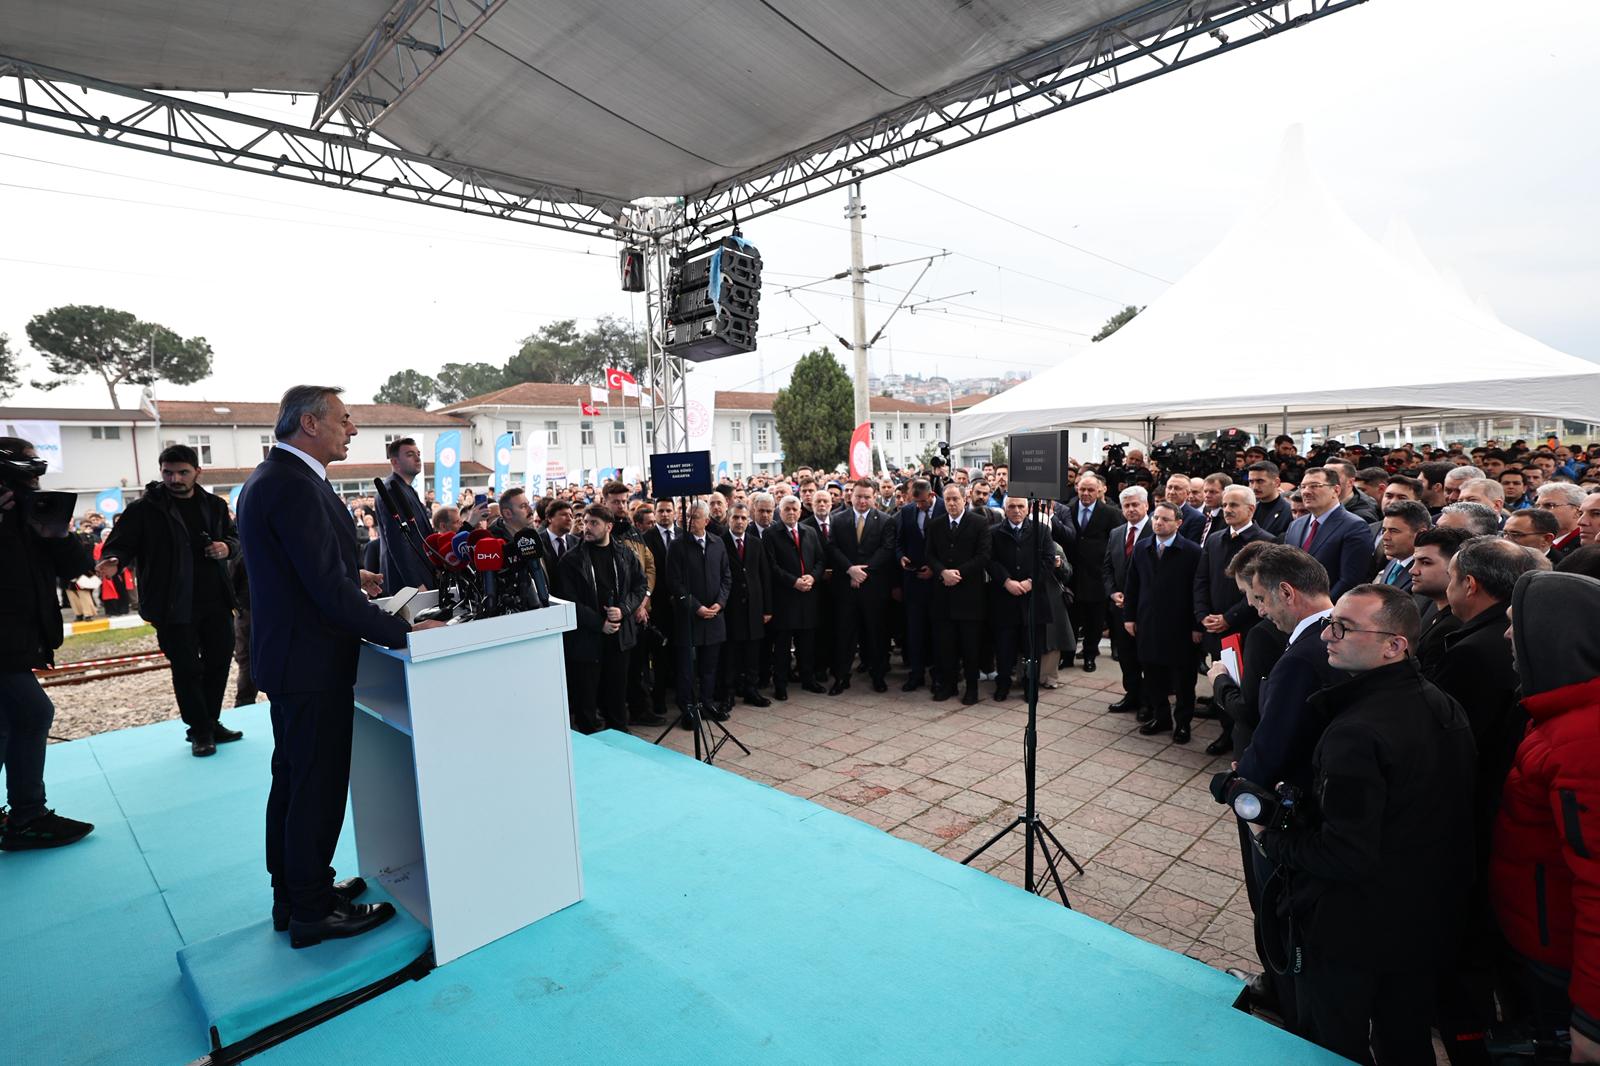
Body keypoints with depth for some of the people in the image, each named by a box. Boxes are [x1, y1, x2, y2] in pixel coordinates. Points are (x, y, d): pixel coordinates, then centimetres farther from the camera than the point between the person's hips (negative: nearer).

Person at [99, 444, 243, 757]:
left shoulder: (214, 505, 6)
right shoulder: (144, 508, -6)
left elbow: (234, 537, 17)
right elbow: (120, 544, -7)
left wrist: (227, 547, -5)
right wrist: (113, 561, -29)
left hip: (215, 601, 4)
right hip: (173, 606, -4)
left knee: (220, 661, 12)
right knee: (187, 669, 3)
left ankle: (212, 722, 29)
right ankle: (200, 730, 19)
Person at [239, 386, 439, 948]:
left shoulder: (268, 478, 11)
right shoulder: (296, 486, -23)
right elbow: (329, 589, -27)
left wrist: (352, 577, 14)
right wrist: (403, 631, -26)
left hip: (285, 655, 11)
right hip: (312, 661, -11)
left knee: (292, 781, 20)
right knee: (319, 786, 3)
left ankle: (292, 894, 35)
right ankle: (312, 912, 18)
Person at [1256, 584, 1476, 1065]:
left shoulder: (1357, 733, -32)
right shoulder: (1445, 708, -4)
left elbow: (1344, 856, -30)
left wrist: (1272, 839, -14)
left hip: (1350, 934, -8)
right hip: (1429, 917, 8)